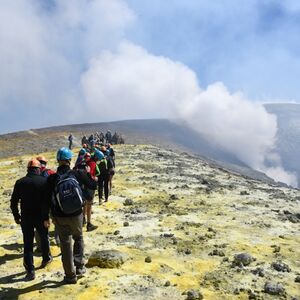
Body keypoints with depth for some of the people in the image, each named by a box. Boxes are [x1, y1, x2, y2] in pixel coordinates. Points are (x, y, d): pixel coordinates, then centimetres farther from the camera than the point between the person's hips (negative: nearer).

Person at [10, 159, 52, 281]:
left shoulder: (20, 182, -1)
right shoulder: (44, 181, -7)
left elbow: (13, 202, 1)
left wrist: (16, 216, 12)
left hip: (26, 217, 1)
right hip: (41, 216, -1)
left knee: (28, 243, 6)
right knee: (44, 237, 22)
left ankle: (30, 270, 4)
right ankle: (46, 258, 39)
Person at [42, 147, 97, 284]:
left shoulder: (52, 178, -10)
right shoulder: (77, 174, -10)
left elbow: (47, 199, -6)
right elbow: (93, 186, 0)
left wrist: (45, 217, 4)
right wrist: (87, 175, 17)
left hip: (59, 217, 0)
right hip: (76, 215, 1)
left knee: (65, 244, 10)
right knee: (78, 238, 26)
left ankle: (70, 275, 17)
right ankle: (79, 266, 23)